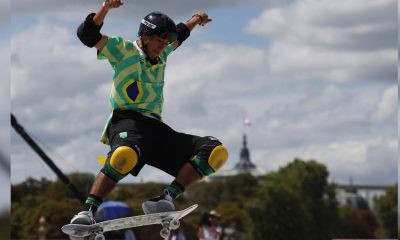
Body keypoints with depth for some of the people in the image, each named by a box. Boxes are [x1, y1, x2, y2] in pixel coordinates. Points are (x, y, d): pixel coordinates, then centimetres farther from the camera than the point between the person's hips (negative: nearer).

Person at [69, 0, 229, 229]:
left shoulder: (162, 54, 27)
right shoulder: (123, 49, 8)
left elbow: (179, 36, 49)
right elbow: (87, 34, -3)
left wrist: (195, 20, 51)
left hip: (157, 129, 7)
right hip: (127, 122, -7)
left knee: (217, 152, -10)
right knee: (126, 154, -44)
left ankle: (166, 198, -23)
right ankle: (88, 211, -37)